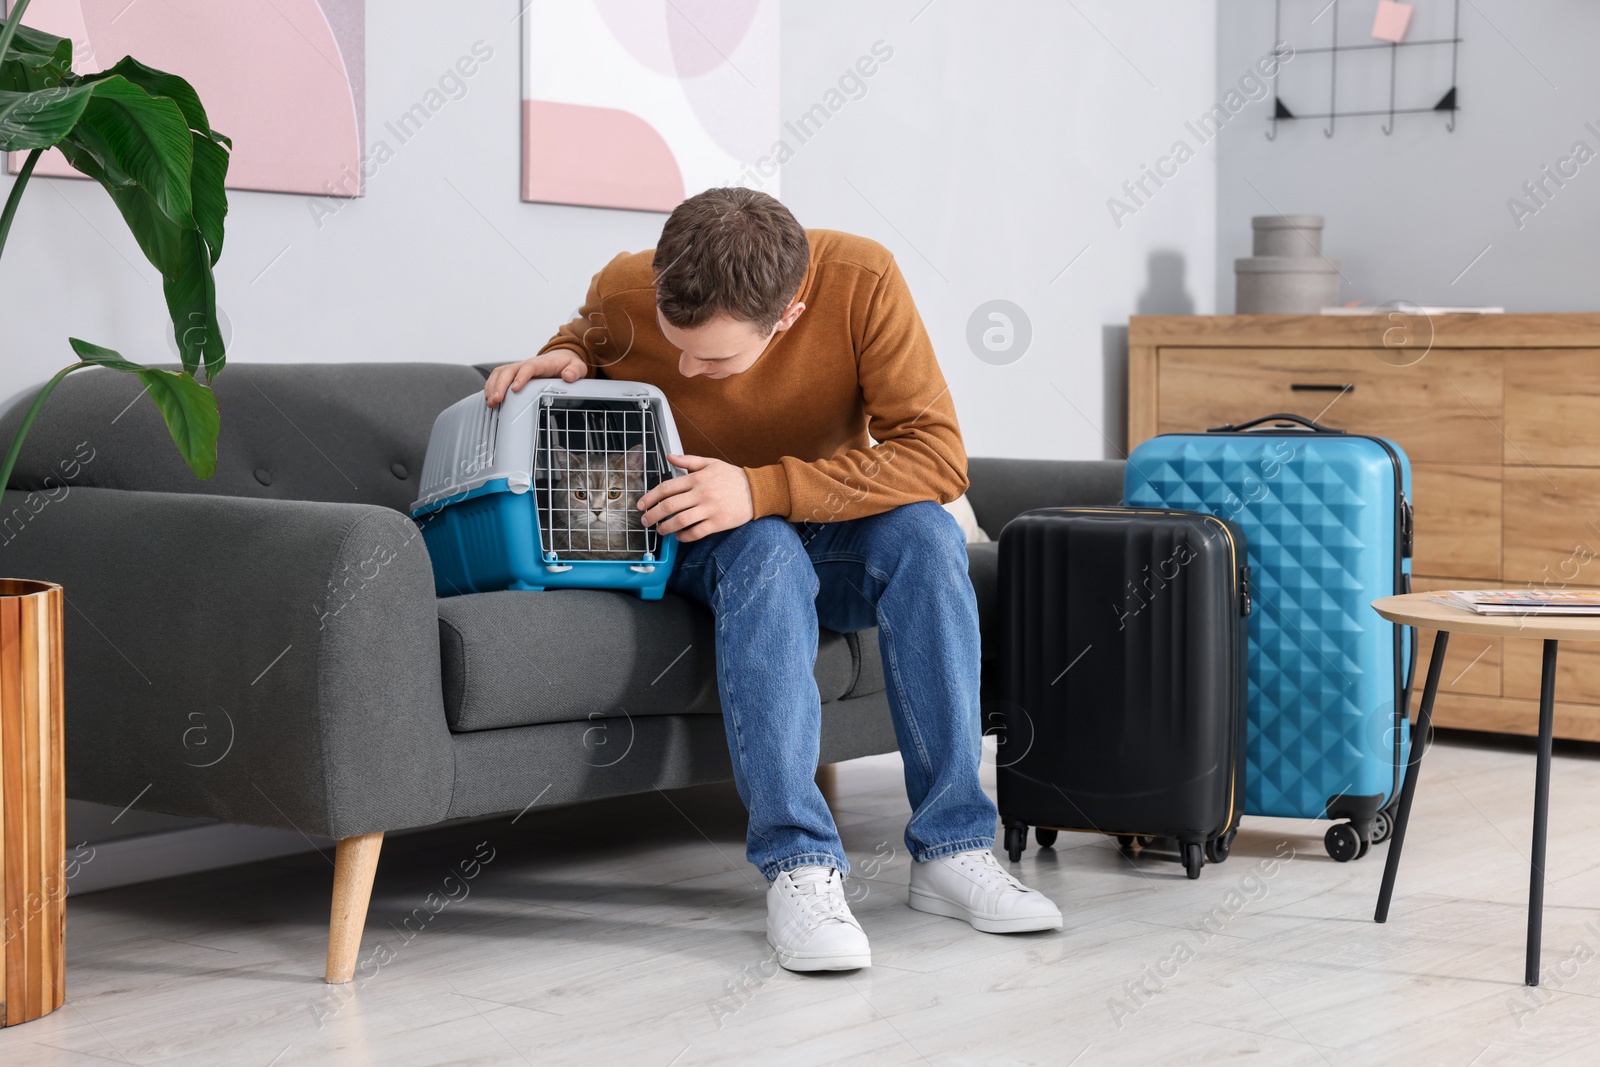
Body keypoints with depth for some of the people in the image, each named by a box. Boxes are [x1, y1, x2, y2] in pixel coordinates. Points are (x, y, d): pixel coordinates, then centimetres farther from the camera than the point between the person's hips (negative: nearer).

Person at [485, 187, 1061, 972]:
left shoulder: (861, 282, -25)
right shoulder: (623, 293, -18)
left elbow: (937, 452, -28)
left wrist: (764, 489, -36)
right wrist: (565, 360, -17)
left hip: (829, 529, 1)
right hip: (695, 546, -1)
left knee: (925, 533, -32)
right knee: (766, 551, -36)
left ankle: (950, 849, -28)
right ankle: (799, 867, -40)